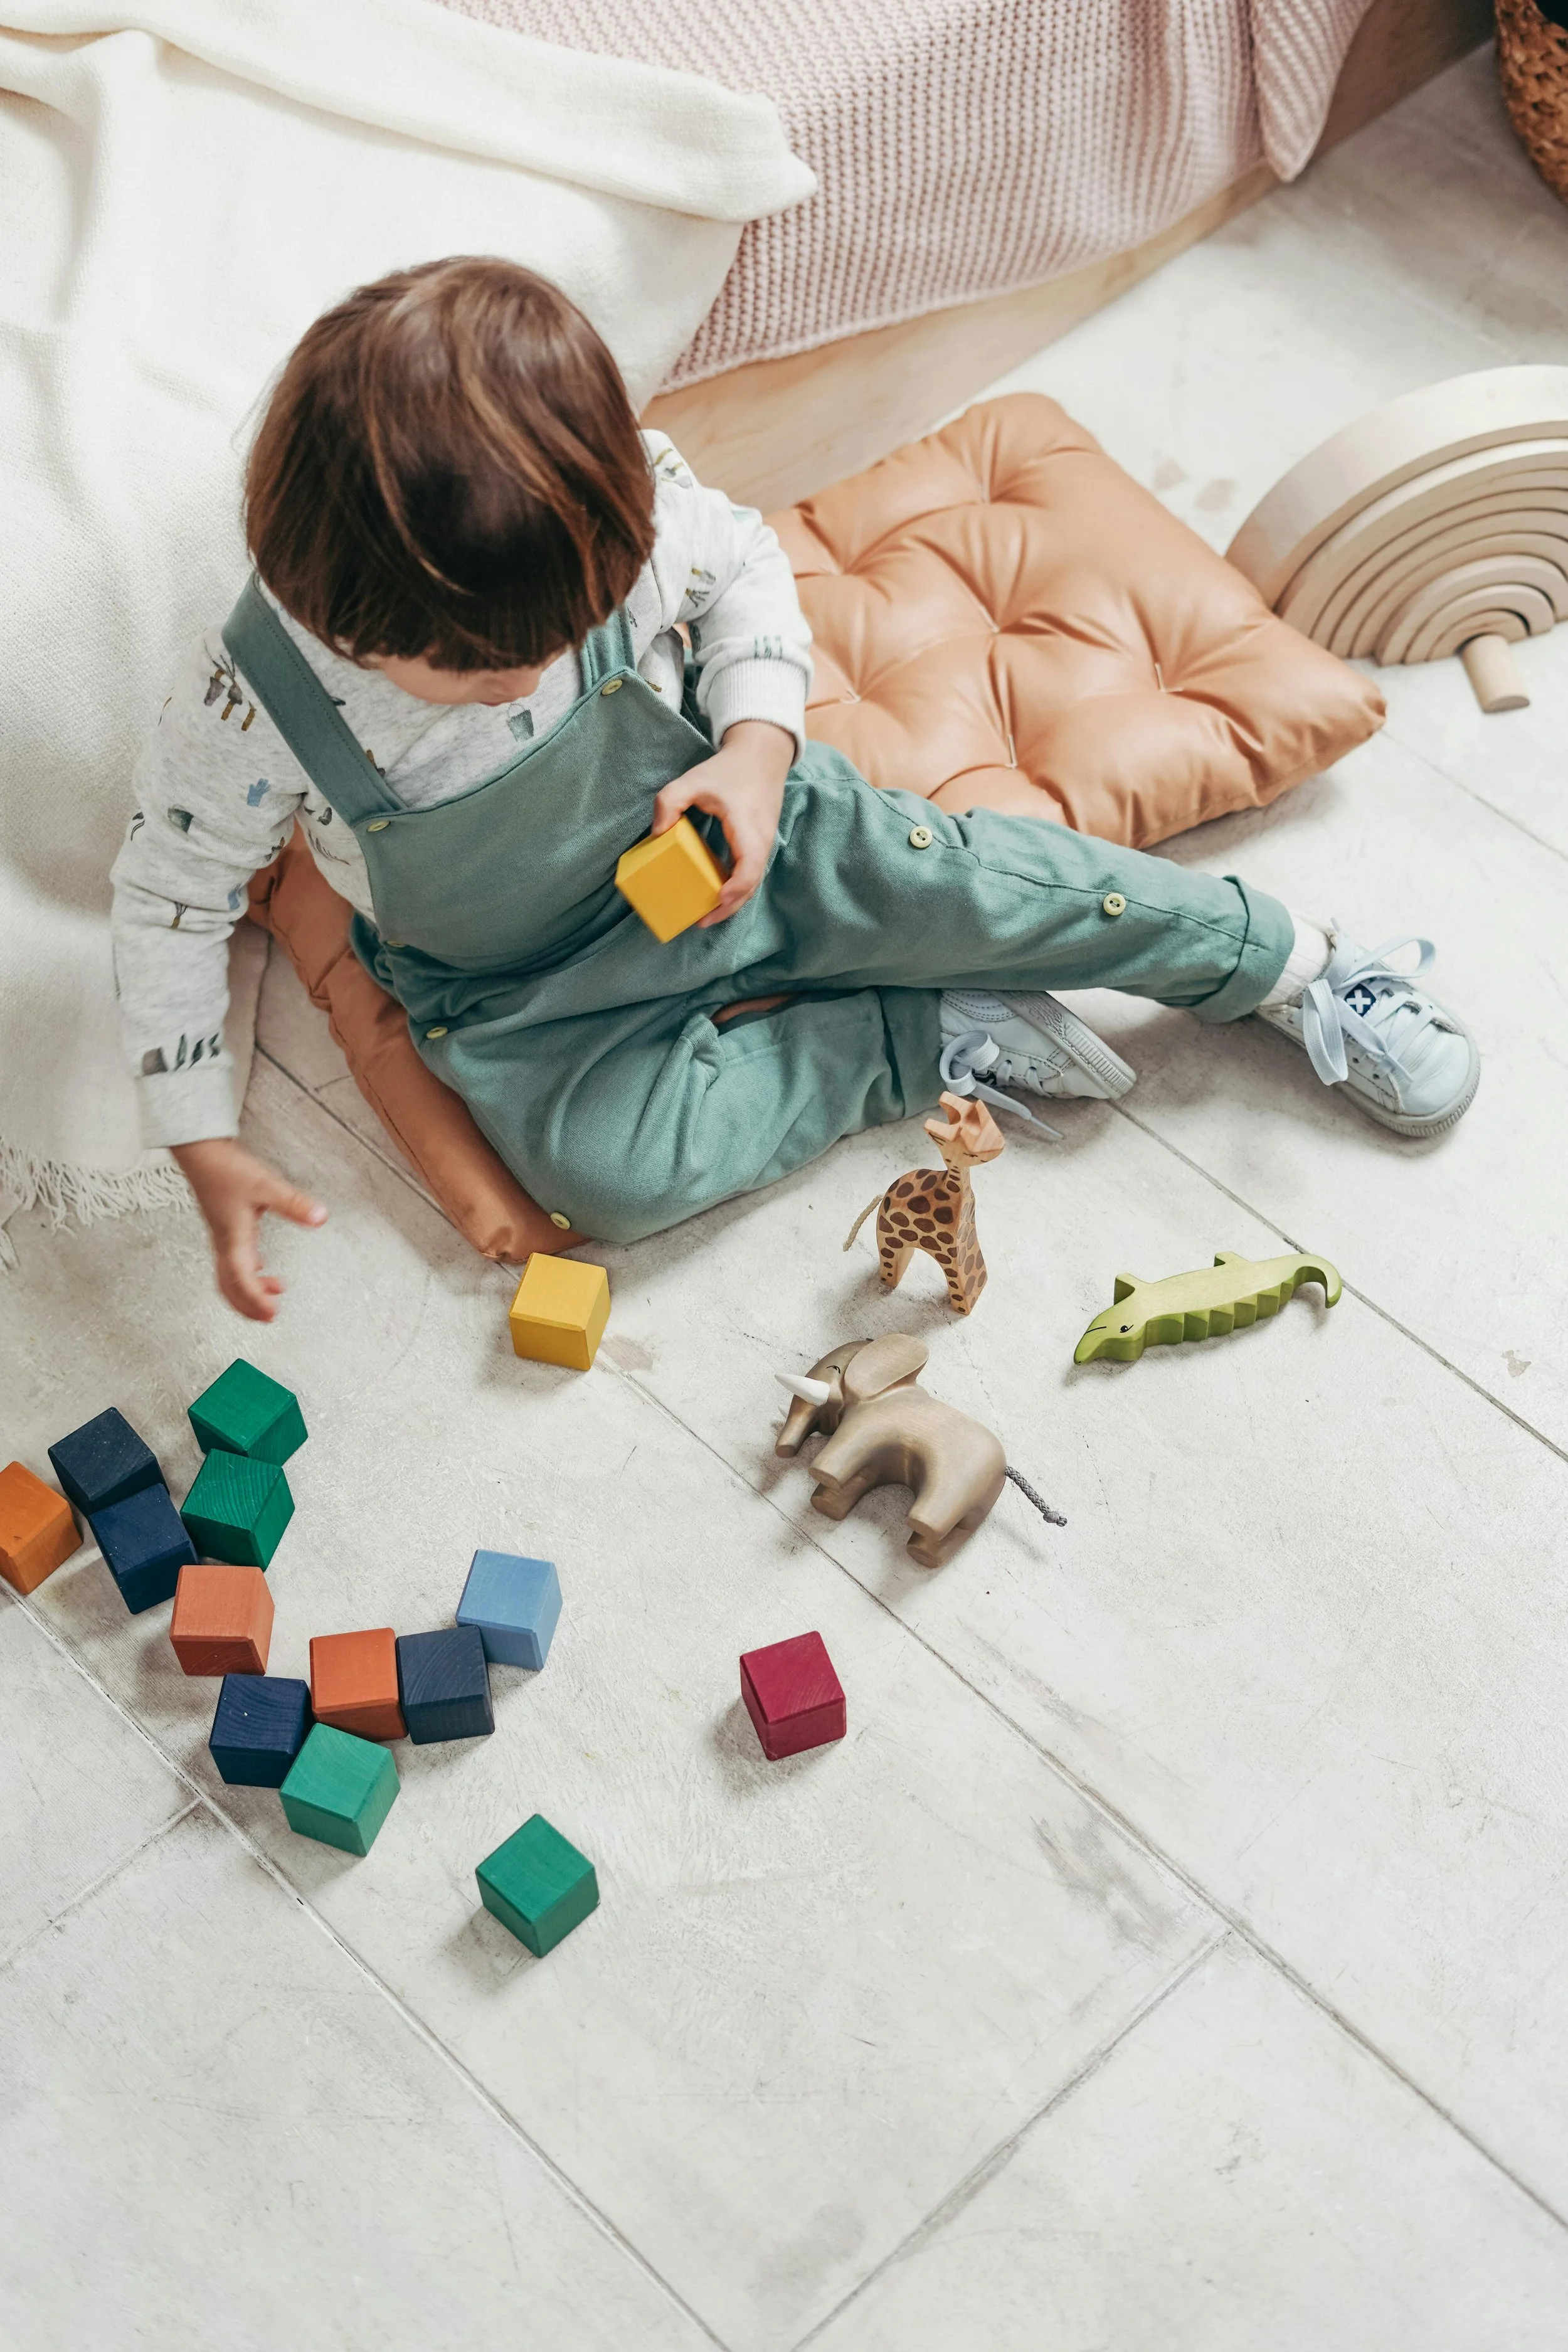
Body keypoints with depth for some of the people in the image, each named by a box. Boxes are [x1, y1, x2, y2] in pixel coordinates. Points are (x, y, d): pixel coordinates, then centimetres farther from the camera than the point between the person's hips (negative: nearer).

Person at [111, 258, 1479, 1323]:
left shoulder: (627, 507, -23)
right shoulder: (255, 705, -27)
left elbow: (743, 567, -1)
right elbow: (169, 900, -13)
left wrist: (757, 745, -18)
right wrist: (204, 1147, -16)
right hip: (524, 992, 0)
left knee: (957, 885, -16)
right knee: (608, 1175, -26)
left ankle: (1298, 964, 4)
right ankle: (926, 1037, -10)